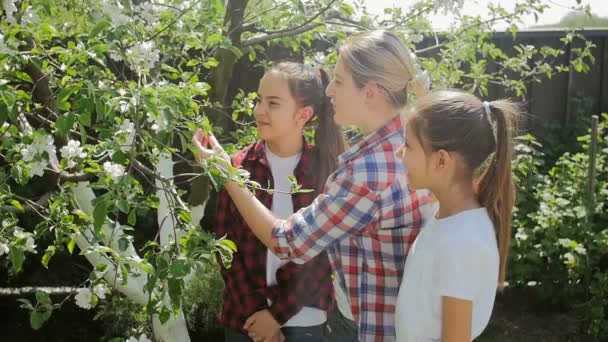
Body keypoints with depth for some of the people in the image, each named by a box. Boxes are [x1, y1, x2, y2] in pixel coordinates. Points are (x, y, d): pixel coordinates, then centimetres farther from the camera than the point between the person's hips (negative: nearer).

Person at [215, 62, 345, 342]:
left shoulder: (325, 170, -6)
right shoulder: (238, 166, -3)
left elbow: (324, 253, -6)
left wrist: (278, 314, -10)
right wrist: (254, 311, -9)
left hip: (302, 319, -1)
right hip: (243, 317, 1)